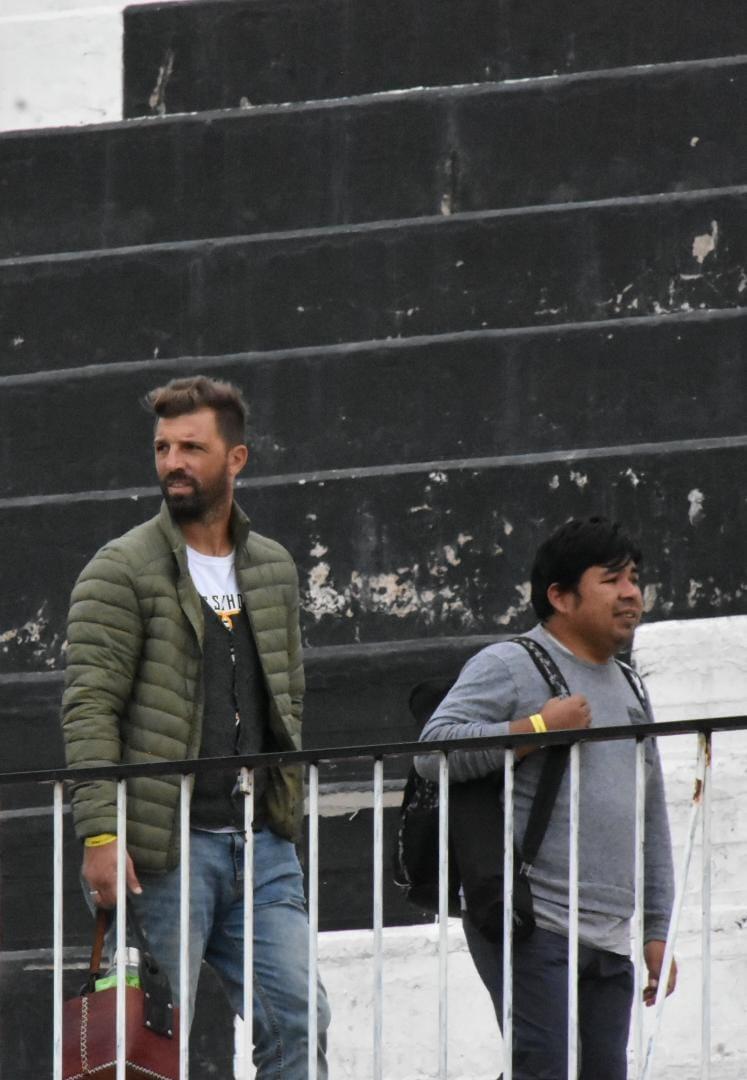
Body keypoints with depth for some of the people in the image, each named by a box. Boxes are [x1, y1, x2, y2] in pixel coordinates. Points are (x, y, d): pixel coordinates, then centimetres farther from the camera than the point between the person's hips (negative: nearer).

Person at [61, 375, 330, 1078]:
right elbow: (90, 709, -10)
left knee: (297, 1022, -2)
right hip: (164, 849, -5)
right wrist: (100, 834, -19)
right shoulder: (121, 571, -3)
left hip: (262, 842, 5)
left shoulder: (273, 571, 15)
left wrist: (288, 810, 15)